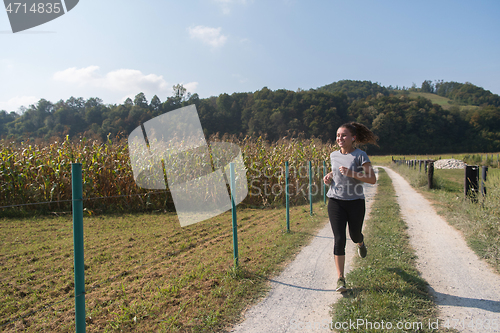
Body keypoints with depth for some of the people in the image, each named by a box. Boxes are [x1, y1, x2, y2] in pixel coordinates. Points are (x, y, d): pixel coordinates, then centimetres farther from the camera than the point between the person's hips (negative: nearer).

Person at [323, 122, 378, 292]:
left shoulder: (360, 155, -8)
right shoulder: (334, 155, 6)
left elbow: (372, 179, -13)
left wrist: (351, 173, -25)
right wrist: (329, 176, 4)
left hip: (355, 202, -2)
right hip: (335, 201, 2)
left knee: (355, 235, 15)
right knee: (339, 239, -6)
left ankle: (361, 242, 56)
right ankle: (340, 278, 1)